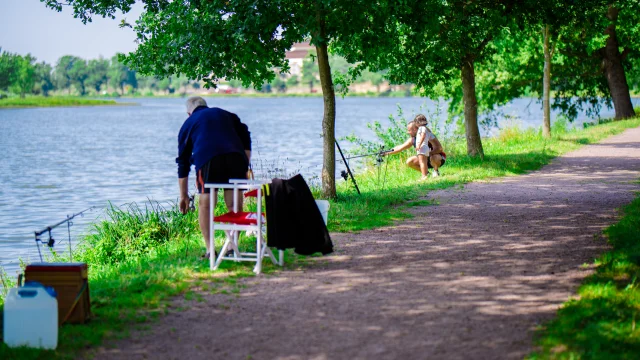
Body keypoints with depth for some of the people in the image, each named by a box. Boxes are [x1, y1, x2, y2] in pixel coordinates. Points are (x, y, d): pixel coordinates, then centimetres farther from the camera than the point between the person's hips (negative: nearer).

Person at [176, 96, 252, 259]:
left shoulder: (188, 124, 28)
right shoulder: (226, 114, 33)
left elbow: (183, 162, 28)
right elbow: (246, 137, 18)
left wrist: (184, 195, 32)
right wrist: (245, 166, 16)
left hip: (207, 158, -2)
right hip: (236, 156, 2)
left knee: (205, 204, 9)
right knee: (235, 205, 13)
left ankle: (210, 250, 4)